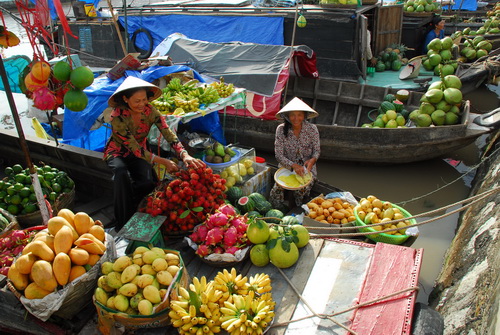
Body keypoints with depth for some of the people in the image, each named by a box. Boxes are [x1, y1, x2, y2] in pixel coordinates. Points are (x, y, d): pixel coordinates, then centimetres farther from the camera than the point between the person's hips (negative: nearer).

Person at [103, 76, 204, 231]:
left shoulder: (150, 111, -17)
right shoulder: (118, 116, -27)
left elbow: (169, 134, -24)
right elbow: (135, 148, -28)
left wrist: (185, 155, -43)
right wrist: (163, 162, -35)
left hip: (140, 152, 3)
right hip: (117, 152, -3)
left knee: (148, 182, -27)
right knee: (121, 173, -37)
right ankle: (122, 223, -23)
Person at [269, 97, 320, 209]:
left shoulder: (312, 129, -10)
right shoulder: (281, 129, -11)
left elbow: (316, 151, -2)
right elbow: (279, 155, -13)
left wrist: (312, 160, -26)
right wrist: (293, 165, -30)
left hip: (307, 167, 0)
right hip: (287, 167, 1)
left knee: (301, 190, -25)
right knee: (277, 190, -21)